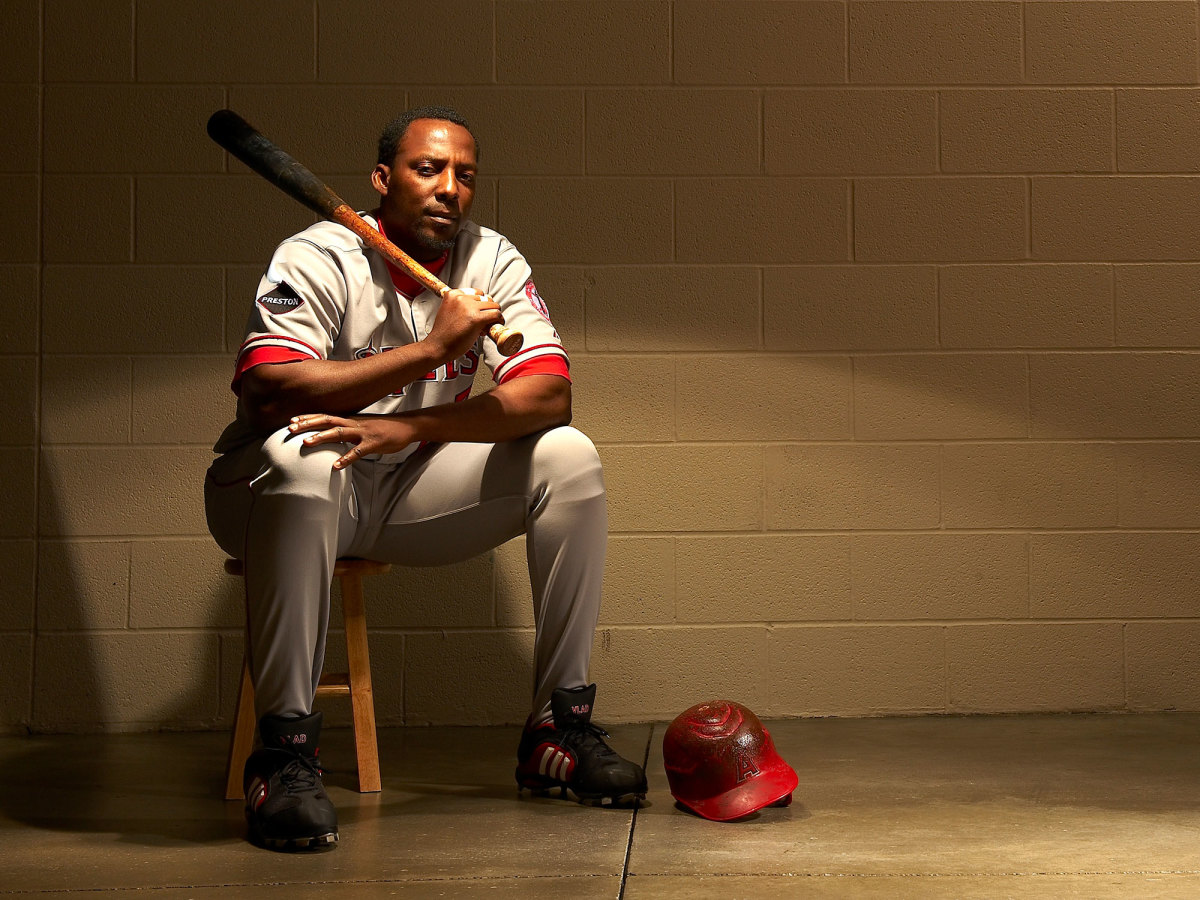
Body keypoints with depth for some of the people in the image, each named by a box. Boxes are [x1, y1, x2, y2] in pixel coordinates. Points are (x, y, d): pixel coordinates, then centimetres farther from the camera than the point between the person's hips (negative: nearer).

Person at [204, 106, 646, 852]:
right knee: (302, 455, -39)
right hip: (274, 489, -5)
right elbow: (267, 390, -31)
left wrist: (409, 427, -28)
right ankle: (285, 748, -34)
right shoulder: (321, 259, -15)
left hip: (404, 493, 5)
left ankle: (560, 725, -6)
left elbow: (550, 394, -14)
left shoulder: (492, 260, -1)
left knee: (569, 458, -11)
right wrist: (432, 348, -32)